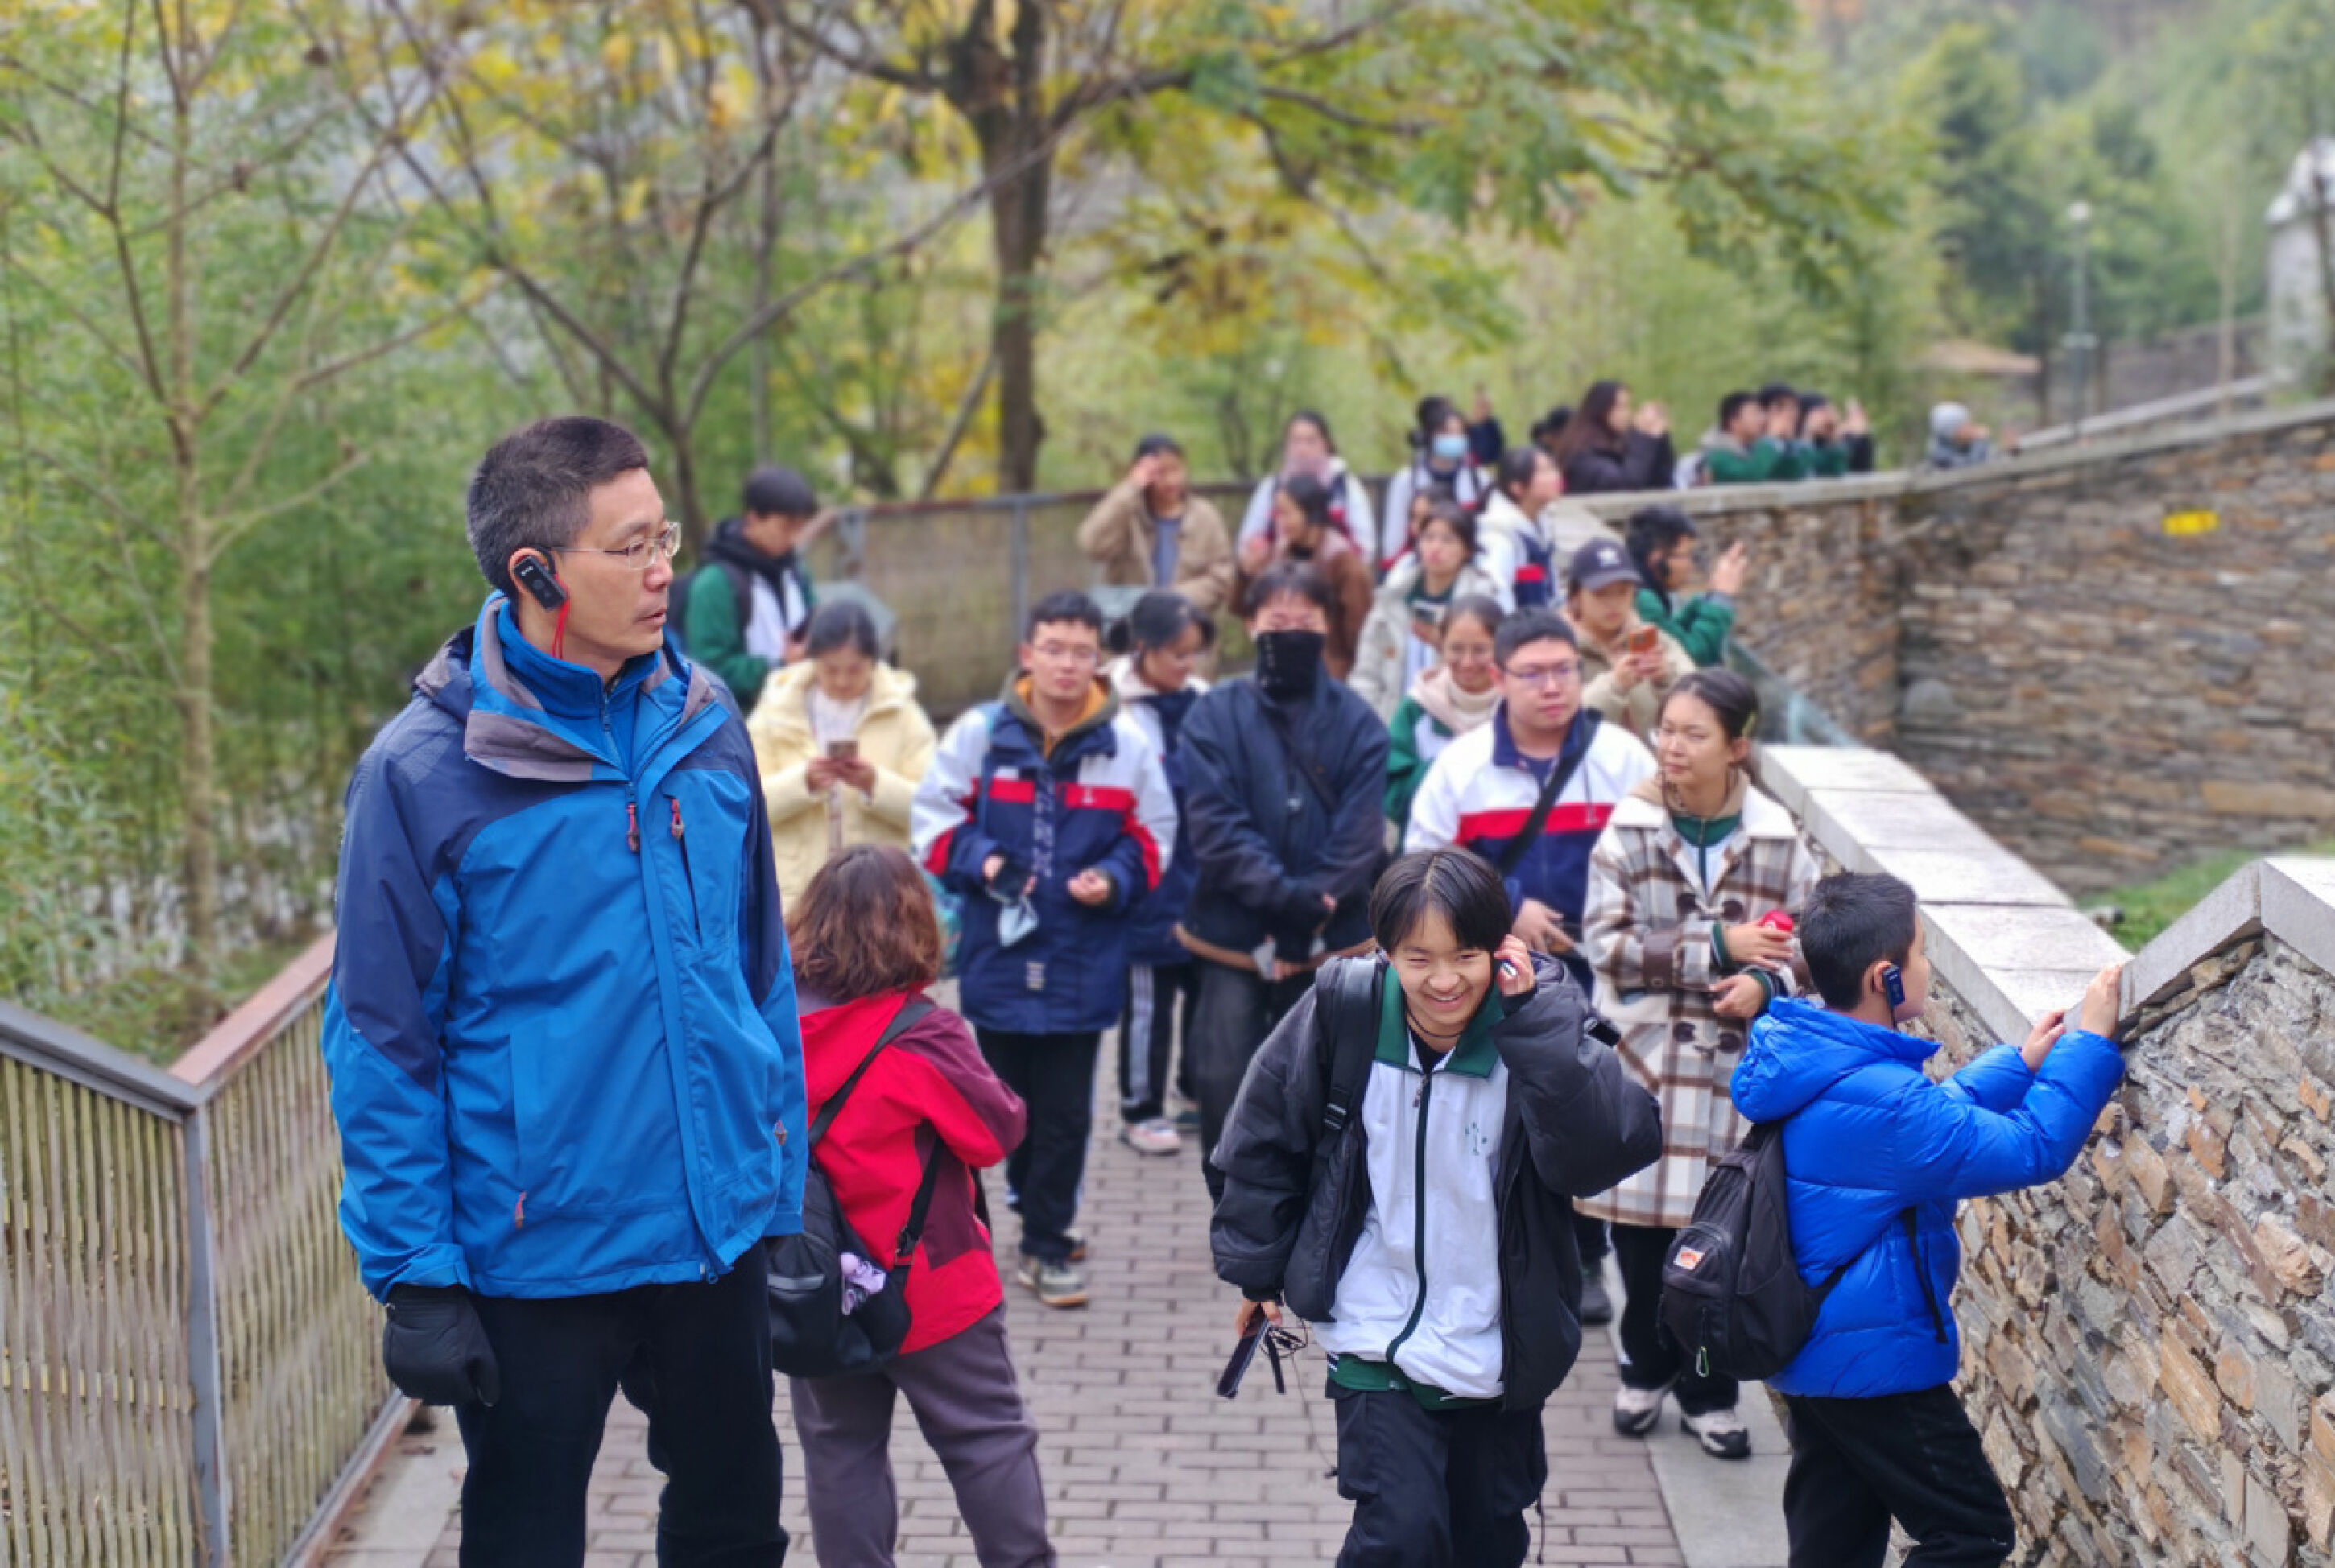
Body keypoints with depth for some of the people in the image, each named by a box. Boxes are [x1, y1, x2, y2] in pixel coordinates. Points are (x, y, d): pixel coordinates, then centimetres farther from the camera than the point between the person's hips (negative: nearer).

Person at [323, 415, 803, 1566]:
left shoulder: (703, 726, 1)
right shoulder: (426, 770, -14)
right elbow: (382, 1044, -10)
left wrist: (786, 1198, 9)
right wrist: (414, 1278, -11)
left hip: (719, 1230, 5)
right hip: (536, 1254, -4)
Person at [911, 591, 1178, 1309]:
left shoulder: (1127, 744, -2)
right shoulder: (980, 733, -2)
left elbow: (1152, 836, 8)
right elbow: (935, 817, 5)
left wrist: (1114, 878, -10)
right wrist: (979, 861, -12)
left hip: (1083, 960, -1)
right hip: (998, 949, 1)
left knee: (1065, 1110, 2)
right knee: (1009, 1099, 13)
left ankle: (1045, 1245, 13)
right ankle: (1043, 1213, 33)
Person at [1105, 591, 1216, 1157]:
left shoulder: (1202, 702, 4)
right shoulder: (1115, 708, -13)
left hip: (1204, 879, 5)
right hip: (1150, 886, -5)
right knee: (1148, 998, 6)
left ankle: (1202, 1090, 32)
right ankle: (1141, 1110, 19)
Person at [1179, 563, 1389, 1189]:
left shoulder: (1356, 722, 1)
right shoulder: (1216, 715, 0)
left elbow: (1360, 833, -6)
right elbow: (1215, 825, -9)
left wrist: (1311, 905, -17)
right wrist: (1282, 893, -20)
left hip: (1330, 943, 1)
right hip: (1234, 936, -1)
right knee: (1225, 1082, -5)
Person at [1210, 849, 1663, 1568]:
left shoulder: (1539, 1030, -14)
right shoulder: (1343, 1016, -13)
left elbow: (1600, 1152, -31)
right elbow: (1266, 1139, 3)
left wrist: (1537, 1018, -33)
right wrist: (1255, 1266, 9)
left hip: (1496, 1350, 2)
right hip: (1378, 1342, -1)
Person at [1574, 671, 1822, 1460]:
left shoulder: (1779, 842, 1)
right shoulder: (1628, 832, -2)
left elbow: (1809, 946, 8)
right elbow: (1605, 941, -10)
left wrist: (1766, 984, -13)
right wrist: (1716, 944, -16)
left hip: (1737, 1064, 0)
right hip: (1644, 1058, 0)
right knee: (1641, 1220, 6)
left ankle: (1708, 1390, 20)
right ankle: (1646, 1369, 28)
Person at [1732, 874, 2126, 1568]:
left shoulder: (1809, 1064, 2)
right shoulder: (1877, 1099, -29)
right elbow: (2032, 1149, -24)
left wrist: (2021, 1064, 17)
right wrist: (2089, 1040, -17)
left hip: (1811, 1350, 10)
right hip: (1873, 1357, -10)